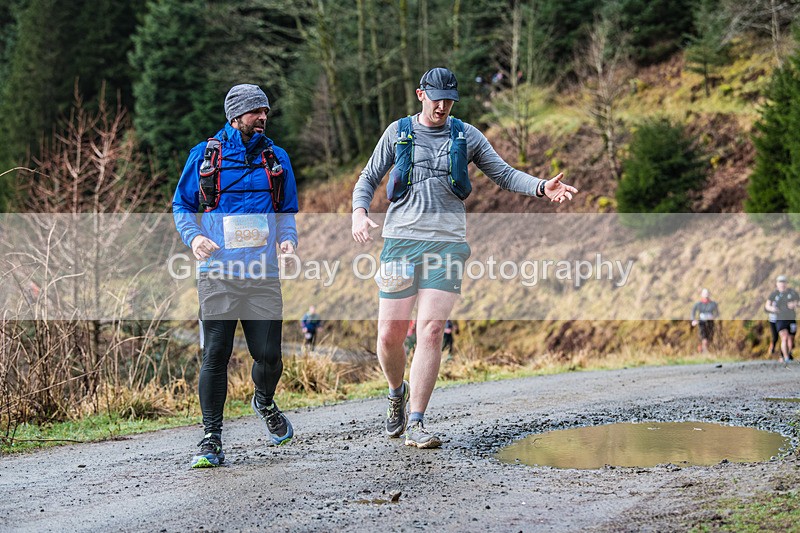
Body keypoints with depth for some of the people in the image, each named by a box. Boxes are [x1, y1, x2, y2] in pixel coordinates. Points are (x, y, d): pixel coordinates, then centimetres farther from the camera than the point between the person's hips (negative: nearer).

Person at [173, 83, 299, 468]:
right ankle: (211, 440, 1)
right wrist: (194, 237, -8)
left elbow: (287, 211, 21)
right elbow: (181, 207, 11)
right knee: (215, 356, -7)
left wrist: (288, 239, 0)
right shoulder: (204, 156, 6)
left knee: (268, 356, -2)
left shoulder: (276, 158, 14)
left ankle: (264, 403, 32)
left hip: (263, 274, 2)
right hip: (218, 273, -2)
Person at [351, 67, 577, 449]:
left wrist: (542, 187, -6)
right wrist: (359, 212, -7)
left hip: (447, 244, 0)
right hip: (401, 241, 0)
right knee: (389, 336, -3)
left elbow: (504, 175, 13)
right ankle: (398, 392, 29)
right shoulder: (398, 132, 9)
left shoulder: (466, 136, 11)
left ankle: (415, 424, -7)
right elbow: (369, 178, 14)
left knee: (431, 331, -11)